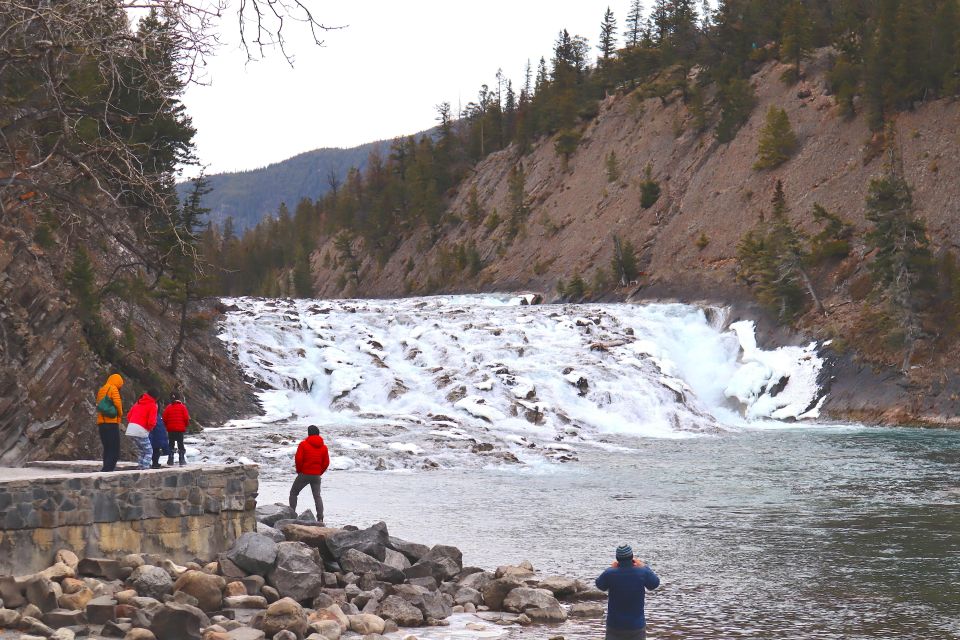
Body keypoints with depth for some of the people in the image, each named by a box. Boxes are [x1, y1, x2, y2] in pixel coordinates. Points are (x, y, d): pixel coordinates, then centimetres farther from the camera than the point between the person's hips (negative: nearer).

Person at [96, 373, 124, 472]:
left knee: (107, 448, 15)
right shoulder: (113, 389, -5)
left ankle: (106, 469, 14)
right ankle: (108, 469, -20)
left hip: (101, 423, 8)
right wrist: (120, 414, 3)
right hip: (112, 423, -8)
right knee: (114, 450, -8)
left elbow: (99, 405, 15)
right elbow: (118, 403, -15)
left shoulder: (101, 390, 19)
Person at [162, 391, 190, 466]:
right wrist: (187, 425, 11)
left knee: (171, 444, 10)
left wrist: (166, 426, 14)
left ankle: (170, 460, 7)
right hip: (180, 429, -1)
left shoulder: (168, 407, -3)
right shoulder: (182, 407, -5)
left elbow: (164, 418, -3)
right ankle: (182, 460, 1)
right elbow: (186, 417, -7)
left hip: (171, 429, 1)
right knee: (180, 444, 6)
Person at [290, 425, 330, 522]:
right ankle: (320, 517, -3)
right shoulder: (323, 447, 4)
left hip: (304, 474, -3)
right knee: (317, 496, 9)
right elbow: (326, 462, 4)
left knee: (293, 493, 12)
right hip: (317, 476, 4)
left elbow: (298, 459, -13)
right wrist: (319, 472, 13)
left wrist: (299, 470, 2)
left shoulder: (303, 444, -9)